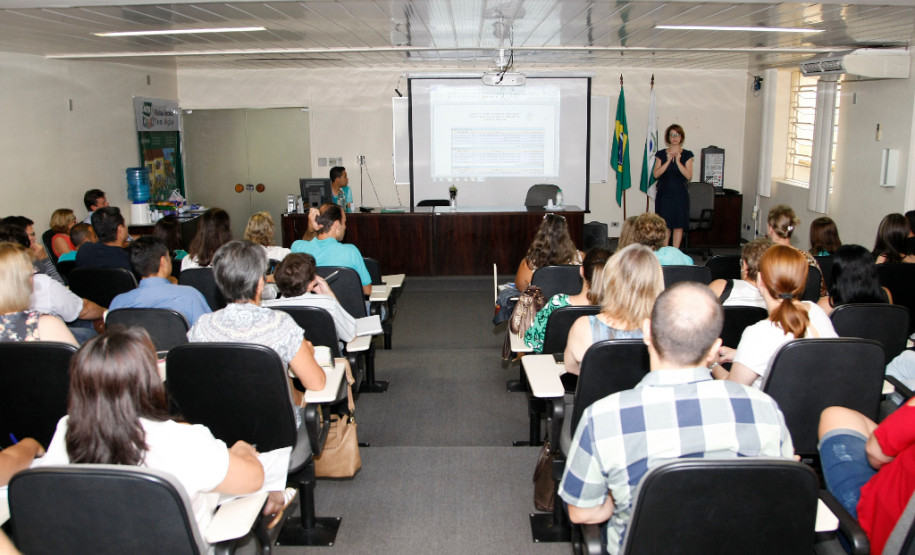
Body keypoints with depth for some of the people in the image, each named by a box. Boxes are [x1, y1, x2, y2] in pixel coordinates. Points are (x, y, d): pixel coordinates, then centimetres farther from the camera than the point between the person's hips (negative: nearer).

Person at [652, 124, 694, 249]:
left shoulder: (687, 155, 4)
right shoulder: (661, 154, 6)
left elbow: (689, 175, -6)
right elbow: (656, 174, -5)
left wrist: (678, 161, -15)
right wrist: (668, 161, -14)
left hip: (680, 194, 0)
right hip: (664, 193, 0)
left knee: (678, 225, 2)